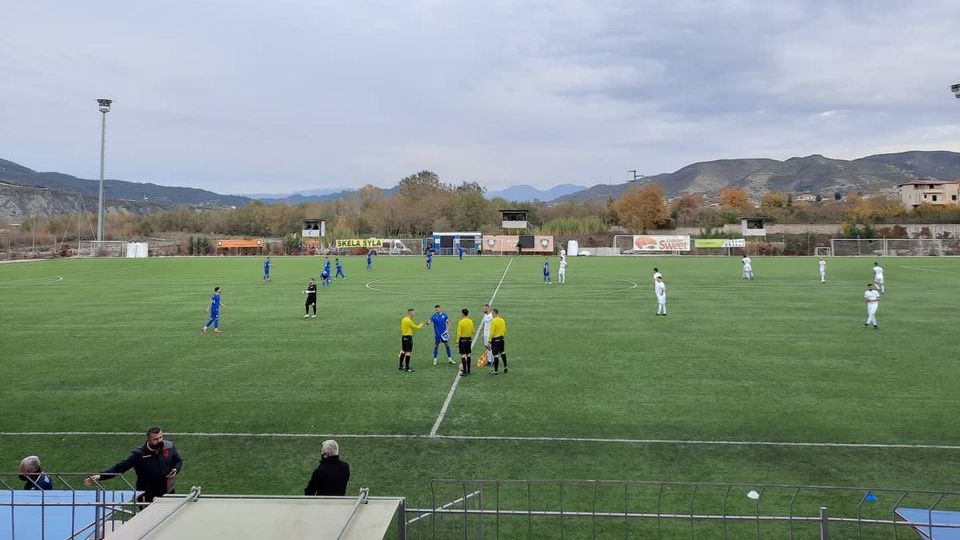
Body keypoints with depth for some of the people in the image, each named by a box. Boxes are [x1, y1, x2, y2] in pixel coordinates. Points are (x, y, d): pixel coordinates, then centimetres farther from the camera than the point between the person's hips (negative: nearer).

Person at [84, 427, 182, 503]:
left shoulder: (169, 447, -6)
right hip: (147, 498, -3)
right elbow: (119, 467, -17)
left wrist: (175, 470, -12)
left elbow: (178, 461, 10)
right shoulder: (138, 454, -16)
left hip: (168, 494, 3)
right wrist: (99, 476, -27)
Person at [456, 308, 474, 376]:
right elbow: (472, 331, 8)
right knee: (468, 355, 13)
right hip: (469, 339, 5)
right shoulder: (471, 321, 2)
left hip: (462, 339, -5)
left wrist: (457, 342, -8)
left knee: (463, 355, -3)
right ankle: (468, 370, 20)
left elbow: (459, 333, -13)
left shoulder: (460, 322, -14)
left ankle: (464, 371, -4)